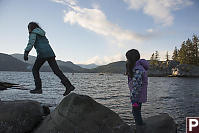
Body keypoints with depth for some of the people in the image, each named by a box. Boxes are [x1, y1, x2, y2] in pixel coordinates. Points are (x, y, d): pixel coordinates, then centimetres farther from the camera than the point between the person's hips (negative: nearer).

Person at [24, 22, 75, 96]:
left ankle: (38, 88, 5)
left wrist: (26, 52, -17)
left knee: (35, 69, 10)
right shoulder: (42, 34, 29)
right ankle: (69, 85, -13)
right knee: (57, 70, -2)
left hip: (42, 54, -7)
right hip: (50, 53, 7)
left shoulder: (33, 33, 6)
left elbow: (31, 43, -10)